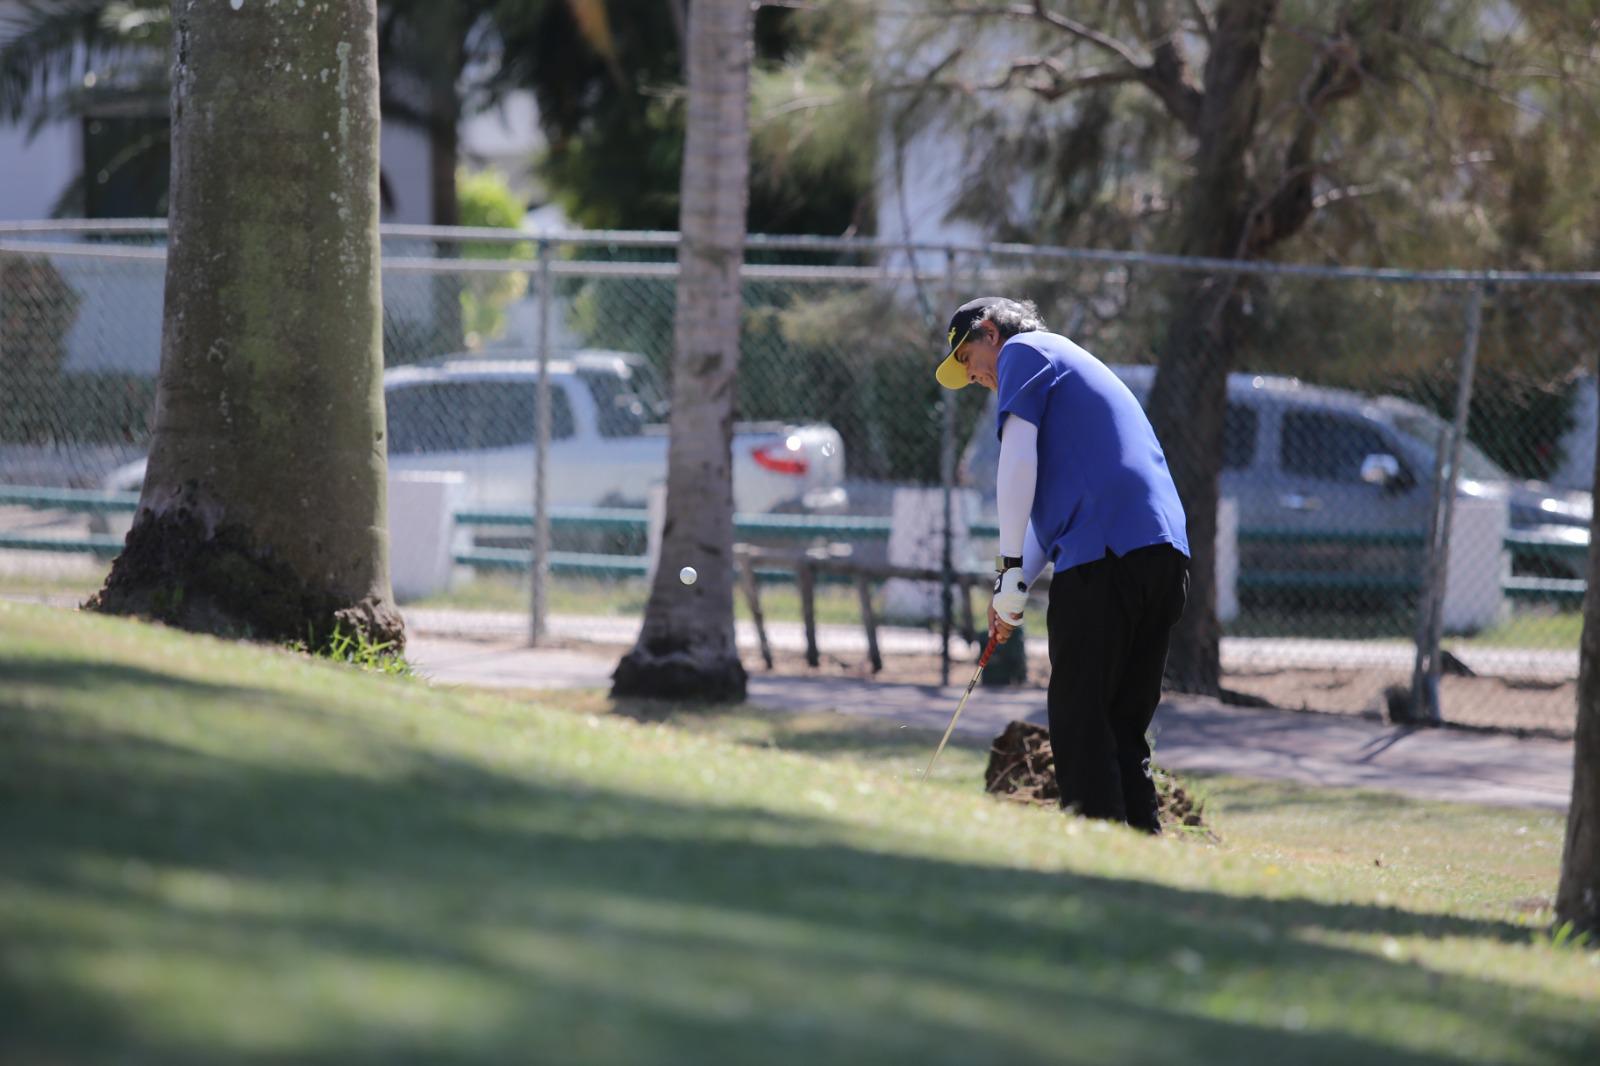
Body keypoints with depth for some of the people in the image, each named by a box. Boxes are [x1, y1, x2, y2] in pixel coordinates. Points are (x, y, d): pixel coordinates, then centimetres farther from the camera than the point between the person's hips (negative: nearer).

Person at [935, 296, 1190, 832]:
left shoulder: (1024, 351, 6)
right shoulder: (1073, 363, 33)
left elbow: (1019, 464, -7)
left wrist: (1010, 570, -8)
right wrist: (1016, 587, 25)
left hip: (1105, 555, -8)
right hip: (1168, 554, 8)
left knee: (1080, 723, -6)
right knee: (1124, 727, 12)